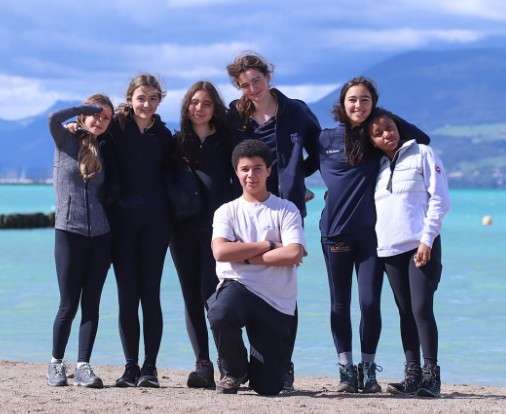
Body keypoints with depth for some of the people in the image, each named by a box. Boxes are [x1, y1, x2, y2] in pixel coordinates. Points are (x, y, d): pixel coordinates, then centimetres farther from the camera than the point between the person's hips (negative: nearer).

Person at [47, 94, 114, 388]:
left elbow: (105, 197, 14)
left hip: (100, 234, 3)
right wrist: (89, 106, -7)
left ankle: (83, 366, 1)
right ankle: (57, 363, 14)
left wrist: (112, 242, 9)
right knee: (69, 305, -2)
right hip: (69, 232, -3)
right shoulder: (66, 141, 3)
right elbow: (54, 118, -18)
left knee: (91, 303, -1)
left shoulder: (103, 151, 13)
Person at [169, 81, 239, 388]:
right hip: (184, 228, 3)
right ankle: (203, 365, 4)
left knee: (212, 293, -14)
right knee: (192, 296, 2)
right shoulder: (178, 142, 12)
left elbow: (237, 179, 5)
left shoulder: (225, 141, 7)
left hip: (217, 226, -3)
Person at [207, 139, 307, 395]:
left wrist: (246, 256, -9)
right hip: (237, 287, 0)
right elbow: (220, 251, -10)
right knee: (220, 314, -40)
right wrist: (269, 245, -7)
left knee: (268, 387, -6)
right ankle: (233, 371, -5)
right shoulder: (227, 211, 8)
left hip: (275, 301, 0)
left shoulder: (286, 210, 4)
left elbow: (294, 253, -11)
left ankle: (255, 369, 37)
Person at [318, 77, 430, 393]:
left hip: (370, 232, -1)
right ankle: (346, 369, 12)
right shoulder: (326, 138, 4)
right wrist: (336, 193, 9)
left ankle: (368, 368, 9)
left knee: (370, 303, -5)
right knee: (340, 305, 4)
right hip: (336, 232, 1)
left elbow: (422, 139, 3)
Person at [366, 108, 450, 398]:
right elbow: (371, 207, 22)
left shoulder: (422, 154, 2)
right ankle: (412, 375, 8)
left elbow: (440, 200, -4)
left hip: (421, 246, -5)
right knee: (406, 312, 6)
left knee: (422, 309, -12)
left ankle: (431, 375, -11)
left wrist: (427, 240, -12)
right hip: (390, 250, 5)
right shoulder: (378, 166, 17)